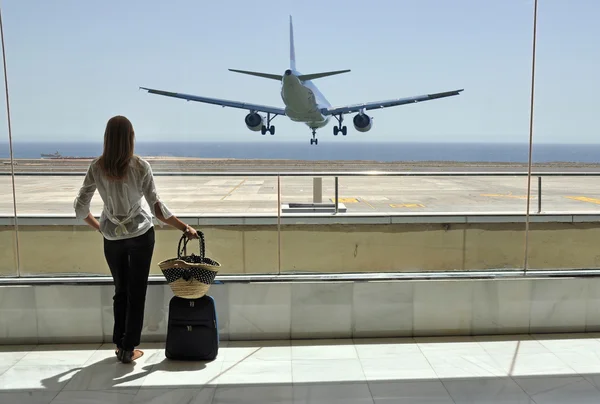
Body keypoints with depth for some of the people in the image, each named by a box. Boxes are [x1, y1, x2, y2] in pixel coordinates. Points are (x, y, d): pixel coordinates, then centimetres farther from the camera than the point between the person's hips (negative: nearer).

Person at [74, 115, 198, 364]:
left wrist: (99, 227, 14)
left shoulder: (96, 168, -6)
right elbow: (157, 207, -16)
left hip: (112, 237, 3)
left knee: (120, 290, 19)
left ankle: (119, 344, 26)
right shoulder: (140, 166, -14)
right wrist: (184, 228, -7)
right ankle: (128, 349, 13)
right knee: (136, 292, 8)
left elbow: (80, 208, -2)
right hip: (140, 235, -3)